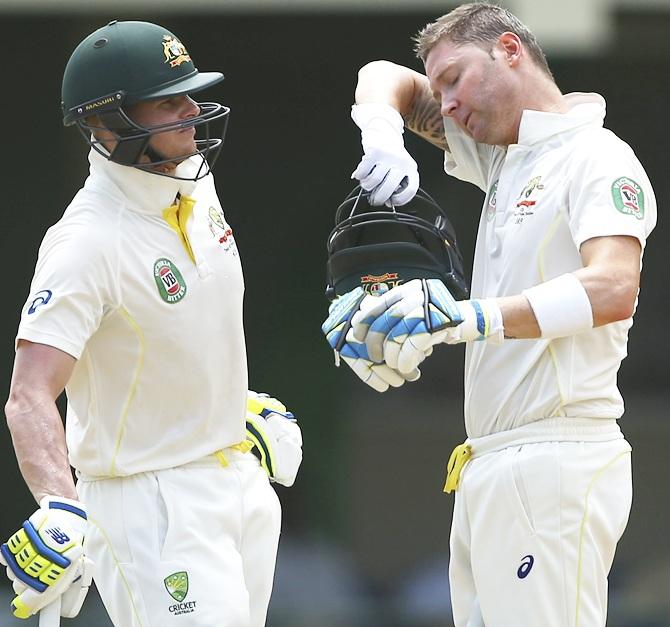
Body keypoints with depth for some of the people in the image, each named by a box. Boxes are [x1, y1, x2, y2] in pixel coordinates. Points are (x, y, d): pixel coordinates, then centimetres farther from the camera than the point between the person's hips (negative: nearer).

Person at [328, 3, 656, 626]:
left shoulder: (599, 159, -7)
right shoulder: (501, 156, 19)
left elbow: (613, 290, -24)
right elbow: (386, 79, 28)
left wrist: (466, 317, -33)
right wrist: (383, 135, 4)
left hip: (555, 462, -9)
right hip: (489, 468, 9)